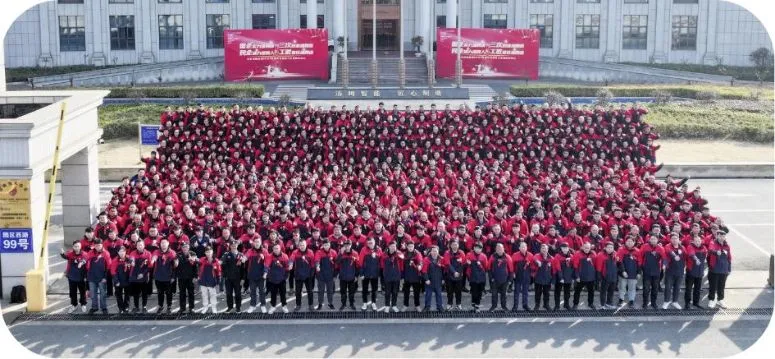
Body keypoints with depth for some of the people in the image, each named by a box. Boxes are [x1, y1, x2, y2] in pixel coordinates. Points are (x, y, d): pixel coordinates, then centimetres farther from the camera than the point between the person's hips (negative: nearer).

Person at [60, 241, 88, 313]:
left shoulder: (84, 254, -12)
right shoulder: (70, 253, -9)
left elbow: (87, 265, -14)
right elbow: (65, 256, -28)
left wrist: (86, 276, -21)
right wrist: (62, 253, -50)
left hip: (81, 277, -1)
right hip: (72, 277, 1)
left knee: (82, 291, 13)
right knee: (73, 292, 13)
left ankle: (83, 305, 31)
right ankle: (74, 305, 29)